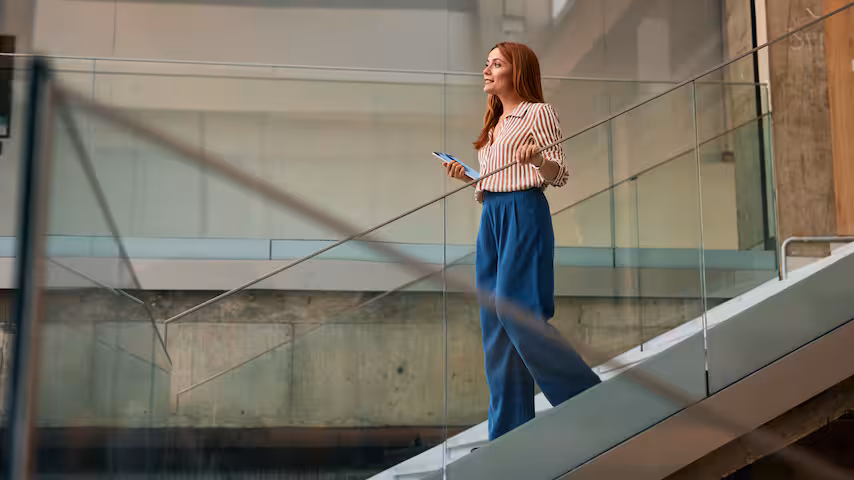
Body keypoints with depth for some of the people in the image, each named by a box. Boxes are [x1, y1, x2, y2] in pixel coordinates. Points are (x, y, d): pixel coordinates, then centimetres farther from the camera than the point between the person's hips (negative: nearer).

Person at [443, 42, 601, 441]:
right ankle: (509, 433, 9)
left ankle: (589, 397, -5)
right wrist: (465, 176, 9)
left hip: (524, 214, -8)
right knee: (495, 321, 4)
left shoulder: (538, 112, -2)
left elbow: (559, 176, -9)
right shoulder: (496, 124, 21)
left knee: (516, 311, -17)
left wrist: (537, 158, -28)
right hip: (491, 217, 8)